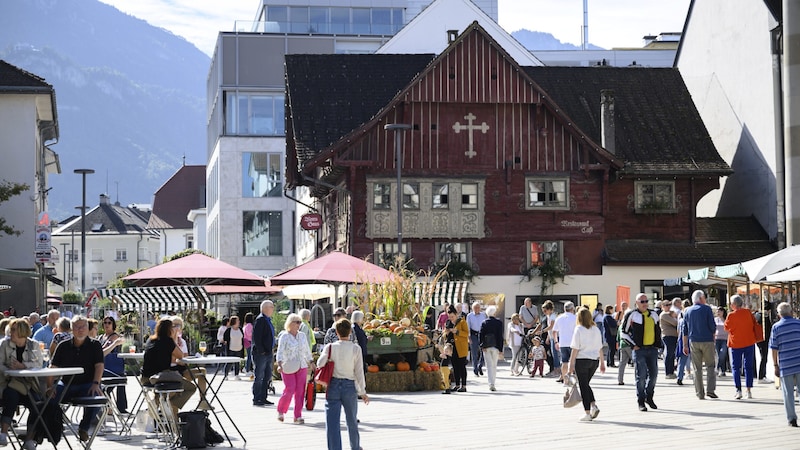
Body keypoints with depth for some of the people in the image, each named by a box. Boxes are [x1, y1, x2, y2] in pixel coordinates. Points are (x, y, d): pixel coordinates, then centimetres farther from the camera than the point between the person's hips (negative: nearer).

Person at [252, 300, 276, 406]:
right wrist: (261, 351, -20)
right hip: (261, 354, -10)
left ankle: (263, 398, 19)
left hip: (268, 353, 10)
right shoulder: (260, 320, -14)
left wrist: (270, 350, 16)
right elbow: (256, 337, -19)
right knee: (259, 377, -5)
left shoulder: (268, 320, 16)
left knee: (268, 376, 13)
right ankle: (256, 399, 0)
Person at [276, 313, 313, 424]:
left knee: (300, 391, 0)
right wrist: (280, 364, -26)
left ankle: (298, 416, 4)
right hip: (288, 368, -5)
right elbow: (280, 352, -13)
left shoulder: (302, 335, 12)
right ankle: (281, 411, 14)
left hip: (301, 367, 5)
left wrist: (311, 363, 22)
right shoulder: (284, 336, -4)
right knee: (289, 390, -9)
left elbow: (307, 351, 22)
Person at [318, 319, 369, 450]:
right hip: (350, 386, 1)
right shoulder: (356, 349, -4)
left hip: (333, 386, -1)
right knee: (352, 420, 19)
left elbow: (320, 364, -9)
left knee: (332, 422, -3)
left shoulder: (330, 347, -5)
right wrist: (363, 392, 2)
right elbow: (359, 372, -3)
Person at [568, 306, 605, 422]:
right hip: (594, 360, 5)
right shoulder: (596, 329, 6)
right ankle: (593, 405, 4)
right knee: (586, 384, 21)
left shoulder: (578, 330, -10)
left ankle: (588, 413, 0)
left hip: (582, 360, -5)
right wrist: (602, 363, 17)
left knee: (583, 386, 2)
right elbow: (600, 348, 10)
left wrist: (571, 364, -8)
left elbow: (575, 349, -12)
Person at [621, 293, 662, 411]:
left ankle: (649, 397, 24)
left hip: (652, 349, 5)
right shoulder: (631, 315, -4)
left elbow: (658, 330, 26)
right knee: (641, 376, -6)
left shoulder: (653, 314, 12)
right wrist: (633, 345, -6)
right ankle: (641, 402, 2)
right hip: (639, 349, -5)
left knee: (653, 374, 6)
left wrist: (658, 343, 14)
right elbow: (624, 332, -1)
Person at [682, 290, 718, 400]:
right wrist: (713, 335, 13)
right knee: (710, 366, 4)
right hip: (707, 341, -3)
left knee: (697, 368, 5)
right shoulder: (707, 309, -2)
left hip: (693, 341, 3)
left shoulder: (687, 311, 10)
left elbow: (685, 330, 10)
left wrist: (685, 345, 13)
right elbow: (712, 326, -6)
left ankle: (700, 393, 3)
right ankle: (710, 390, -7)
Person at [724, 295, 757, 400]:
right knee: (749, 366, 10)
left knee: (736, 367, 6)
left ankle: (738, 390, -5)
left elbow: (726, 327, -1)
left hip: (736, 344, -3)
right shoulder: (748, 312, -4)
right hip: (749, 343, 3)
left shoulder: (731, 315, -14)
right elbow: (754, 324, 8)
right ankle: (748, 390, 8)